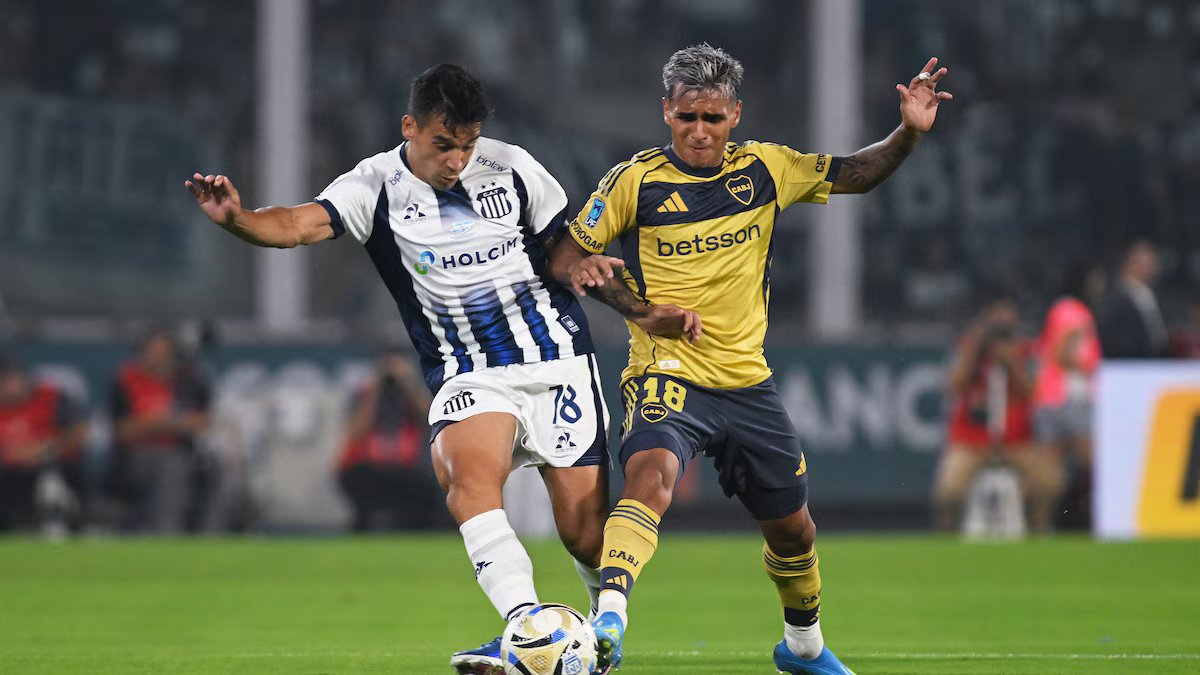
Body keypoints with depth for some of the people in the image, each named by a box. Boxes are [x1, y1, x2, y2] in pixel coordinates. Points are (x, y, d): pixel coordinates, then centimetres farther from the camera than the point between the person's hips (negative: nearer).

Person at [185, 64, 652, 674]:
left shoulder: (509, 167, 0)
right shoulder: (377, 186, -5)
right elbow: (302, 223, -23)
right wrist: (236, 219, -41)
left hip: (558, 364, 1)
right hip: (468, 378, -1)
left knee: (584, 531, -2)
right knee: (465, 473, -32)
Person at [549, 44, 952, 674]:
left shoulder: (764, 168, 3)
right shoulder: (635, 180, -7)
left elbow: (854, 174, 13)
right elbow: (568, 259, 0)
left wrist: (908, 132, -4)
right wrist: (641, 311, -10)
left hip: (748, 381, 4)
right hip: (668, 377, -4)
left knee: (792, 527, 15)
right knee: (652, 474, -35)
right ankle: (608, 619, -48)